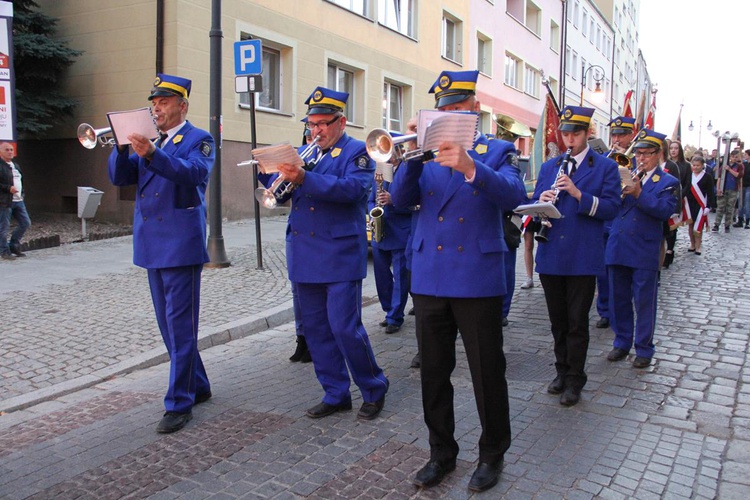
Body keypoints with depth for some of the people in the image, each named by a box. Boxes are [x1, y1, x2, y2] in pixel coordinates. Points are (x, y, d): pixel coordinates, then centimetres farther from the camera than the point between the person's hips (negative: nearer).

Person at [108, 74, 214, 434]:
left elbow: (193, 173, -23)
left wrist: (151, 154, -35)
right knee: (168, 324, 13)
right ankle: (197, 386, 27)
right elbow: (119, 177, 9)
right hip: (152, 245, 8)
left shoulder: (199, 140, -3)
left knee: (180, 325, -6)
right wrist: (122, 145, -8)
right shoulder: (150, 142, 17)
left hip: (181, 244, -8)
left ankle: (179, 404, 1)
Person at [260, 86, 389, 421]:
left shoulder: (357, 151, 0)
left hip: (339, 255, -6)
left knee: (345, 328, -7)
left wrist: (304, 179, -28)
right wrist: (268, 170, -6)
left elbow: (353, 188, -19)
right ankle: (336, 395, 23)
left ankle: (374, 390, 14)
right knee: (316, 330, 10)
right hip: (304, 256, 7)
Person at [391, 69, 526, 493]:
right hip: (429, 278, 4)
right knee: (434, 373, 12)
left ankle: (492, 455, 26)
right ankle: (442, 453, 29)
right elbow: (401, 199, -2)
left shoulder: (498, 151, 2)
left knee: (488, 374, 6)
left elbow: (513, 196, -16)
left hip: (478, 279, -3)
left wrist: (469, 166, -31)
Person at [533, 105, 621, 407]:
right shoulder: (549, 166, 13)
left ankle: (575, 381, 15)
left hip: (583, 257, -4)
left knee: (577, 322, 3)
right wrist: (542, 201, -13)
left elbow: (611, 208, -9)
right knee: (558, 321, 14)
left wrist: (578, 194, -22)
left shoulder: (605, 167, 0)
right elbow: (535, 204, 10)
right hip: (550, 255, 4)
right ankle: (562, 371, 29)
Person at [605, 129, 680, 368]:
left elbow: (665, 210, -15)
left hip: (645, 252, -4)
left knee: (644, 303, 3)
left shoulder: (668, 183, 2)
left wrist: (639, 194, -25)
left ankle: (644, 349, 15)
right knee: (619, 300, 11)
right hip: (617, 248, 4)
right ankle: (622, 343, 25)